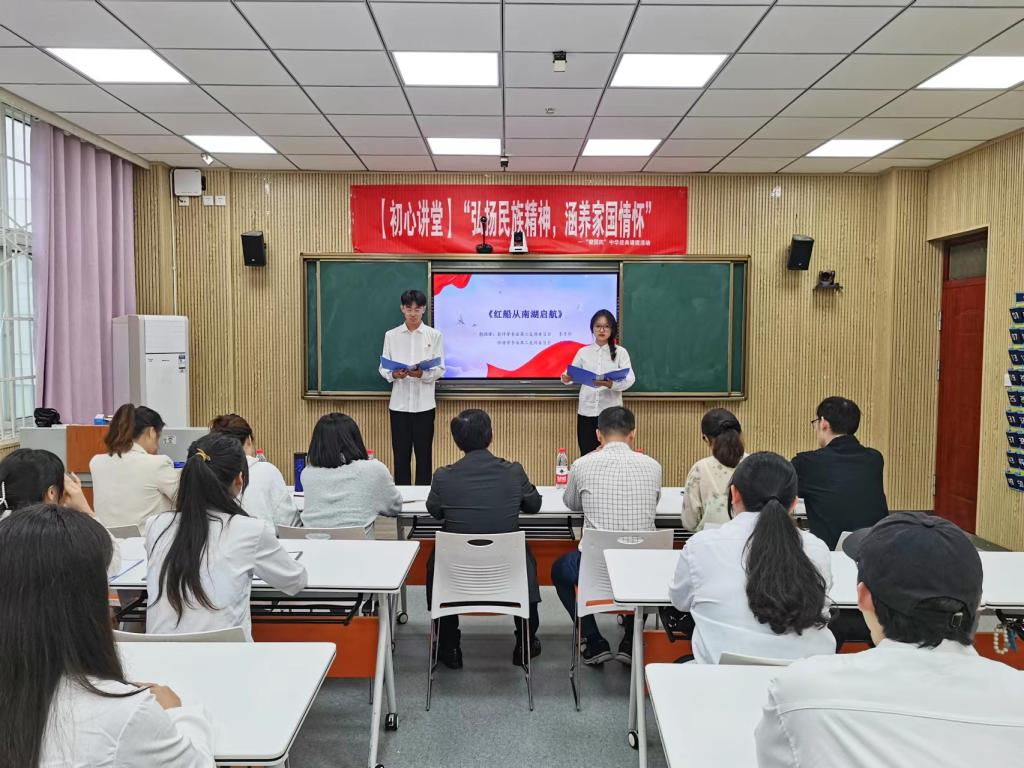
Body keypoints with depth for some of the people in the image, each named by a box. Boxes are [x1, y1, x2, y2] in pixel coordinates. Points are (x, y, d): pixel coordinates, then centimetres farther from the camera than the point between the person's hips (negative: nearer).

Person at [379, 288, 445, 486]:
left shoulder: (435, 335, 2)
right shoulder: (391, 335, 5)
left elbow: (440, 369, -1)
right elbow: (383, 368, 5)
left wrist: (422, 374, -20)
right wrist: (393, 375, -16)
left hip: (424, 404, -1)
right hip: (399, 403, 1)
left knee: (424, 454, 5)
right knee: (400, 454, 6)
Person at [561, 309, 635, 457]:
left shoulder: (620, 352, 3)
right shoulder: (583, 352, 9)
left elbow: (630, 379, -8)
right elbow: (573, 375, 5)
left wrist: (612, 384, -28)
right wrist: (566, 378, -20)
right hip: (586, 412, 2)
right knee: (586, 456, 5)